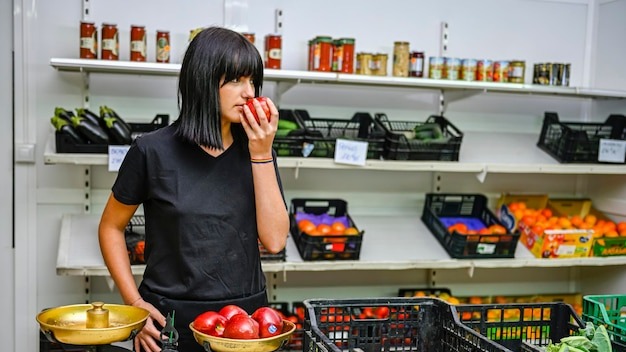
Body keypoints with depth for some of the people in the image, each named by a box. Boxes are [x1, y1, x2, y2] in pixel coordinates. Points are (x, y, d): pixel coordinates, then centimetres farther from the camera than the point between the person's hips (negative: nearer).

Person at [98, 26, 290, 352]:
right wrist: (134, 303, -7)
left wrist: (261, 153, -15)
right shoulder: (154, 151, -9)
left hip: (245, 318, 3)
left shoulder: (255, 149, -1)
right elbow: (111, 228, 2)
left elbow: (274, 240, -11)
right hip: (170, 321, -2)